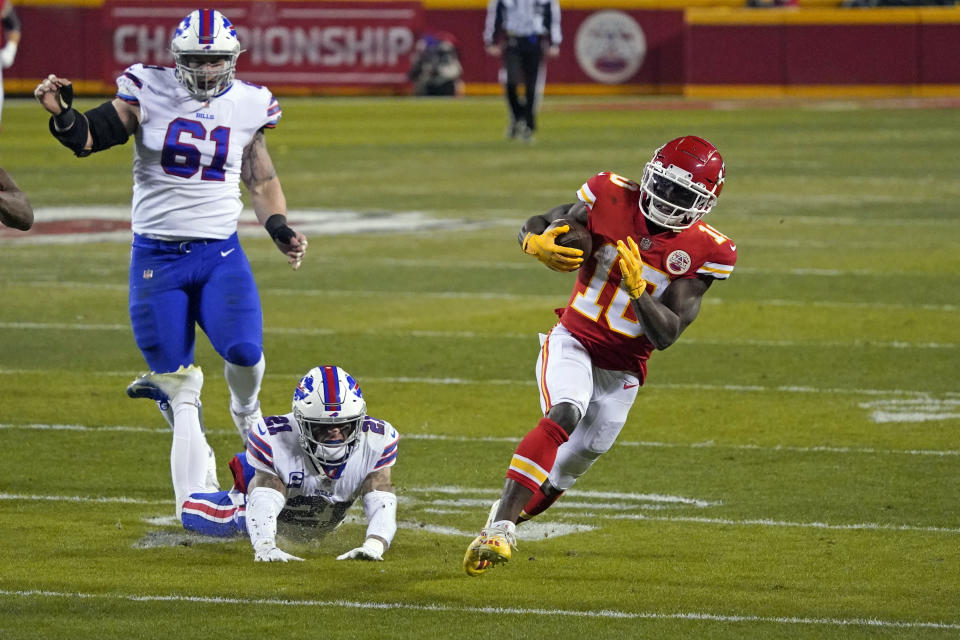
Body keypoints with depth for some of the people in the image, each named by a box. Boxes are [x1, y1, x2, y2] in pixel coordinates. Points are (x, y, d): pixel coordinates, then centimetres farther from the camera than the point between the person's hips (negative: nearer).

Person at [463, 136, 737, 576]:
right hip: (574, 341, -3)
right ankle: (499, 526, -37)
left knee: (578, 459, 11)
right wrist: (537, 243, -23)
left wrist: (638, 288, -30)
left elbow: (666, 335, -15)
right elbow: (533, 226, 1)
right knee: (564, 414, -30)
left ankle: (510, 511, 39)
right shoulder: (613, 200, -10)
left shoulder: (704, 253, -11)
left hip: (622, 370, 3)